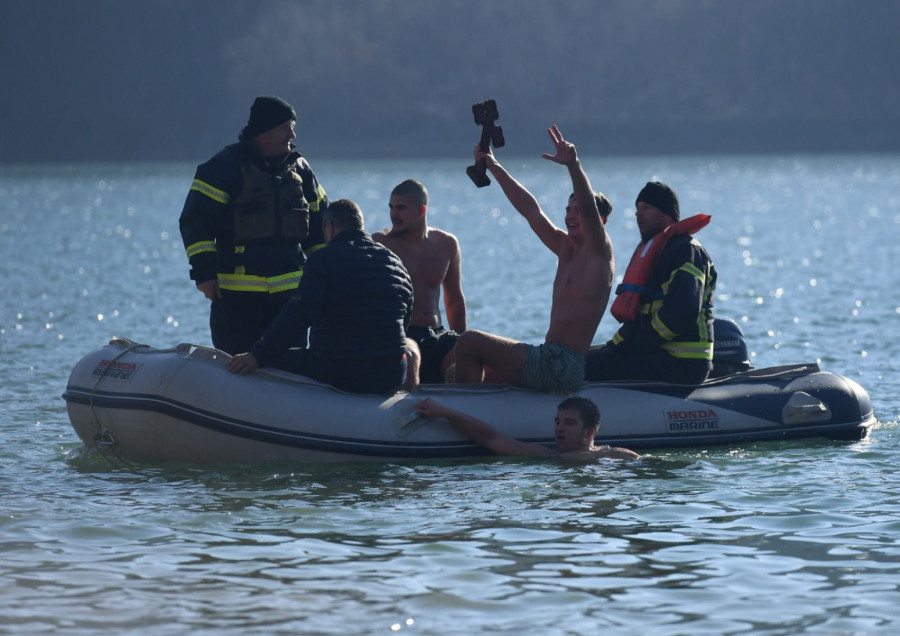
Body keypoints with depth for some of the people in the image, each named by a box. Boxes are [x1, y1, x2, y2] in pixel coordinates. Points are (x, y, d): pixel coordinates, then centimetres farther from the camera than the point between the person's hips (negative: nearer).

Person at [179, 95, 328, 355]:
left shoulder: (299, 168, 12)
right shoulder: (226, 166, -5)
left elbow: (318, 222, 21)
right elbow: (195, 219, -8)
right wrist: (204, 271, -14)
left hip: (289, 287, 5)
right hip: (237, 293, -5)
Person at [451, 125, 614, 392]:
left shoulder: (598, 253, -7)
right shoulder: (566, 248, 17)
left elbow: (590, 210, -26)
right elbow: (531, 210, 23)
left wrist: (574, 166, -42)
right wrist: (494, 168, 25)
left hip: (564, 367, -11)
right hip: (550, 359, 11)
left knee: (470, 342, -11)